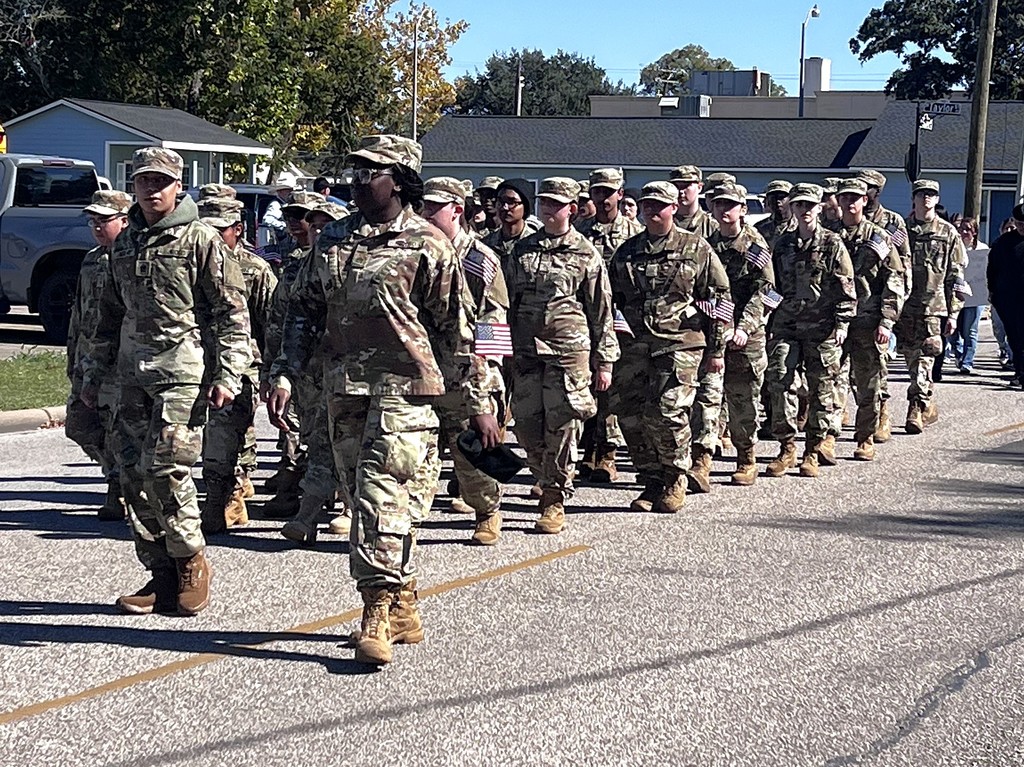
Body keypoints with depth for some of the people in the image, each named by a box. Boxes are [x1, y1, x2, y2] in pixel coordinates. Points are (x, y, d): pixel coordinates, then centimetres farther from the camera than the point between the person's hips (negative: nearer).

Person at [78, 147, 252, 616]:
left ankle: (192, 564, 5)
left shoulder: (202, 240, -2)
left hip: (184, 373, -6)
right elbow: (109, 315, 25)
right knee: (134, 475, 3)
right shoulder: (125, 244, 16)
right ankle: (162, 577, 12)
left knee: (164, 468, -13)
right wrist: (94, 373, 22)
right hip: (134, 375, 6)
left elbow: (233, 313, -4)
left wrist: (227, 376, -11)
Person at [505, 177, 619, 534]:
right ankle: (547, 482, 23)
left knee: (561, 427, -2)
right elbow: (507, 300, 17)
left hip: (569, 350, -4)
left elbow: (602, 311, 4)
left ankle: (556, 500, 8)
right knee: (526, 424, 3)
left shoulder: (586, 255, 2)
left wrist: (605, 362, 2)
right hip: (526, 351, 4)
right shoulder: (522, 249, 12)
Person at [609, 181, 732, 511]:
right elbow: (614, 299, 21)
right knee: (630, 412, -1)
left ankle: (675, 481, 7)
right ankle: (650, 482, 12)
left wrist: (716, 348, 2)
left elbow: (720, 298, 6)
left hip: (680, 344, -4)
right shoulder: (627, 251, 14)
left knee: (667, 412, -13)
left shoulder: (696, 248, 5)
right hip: (635, 344, 4)